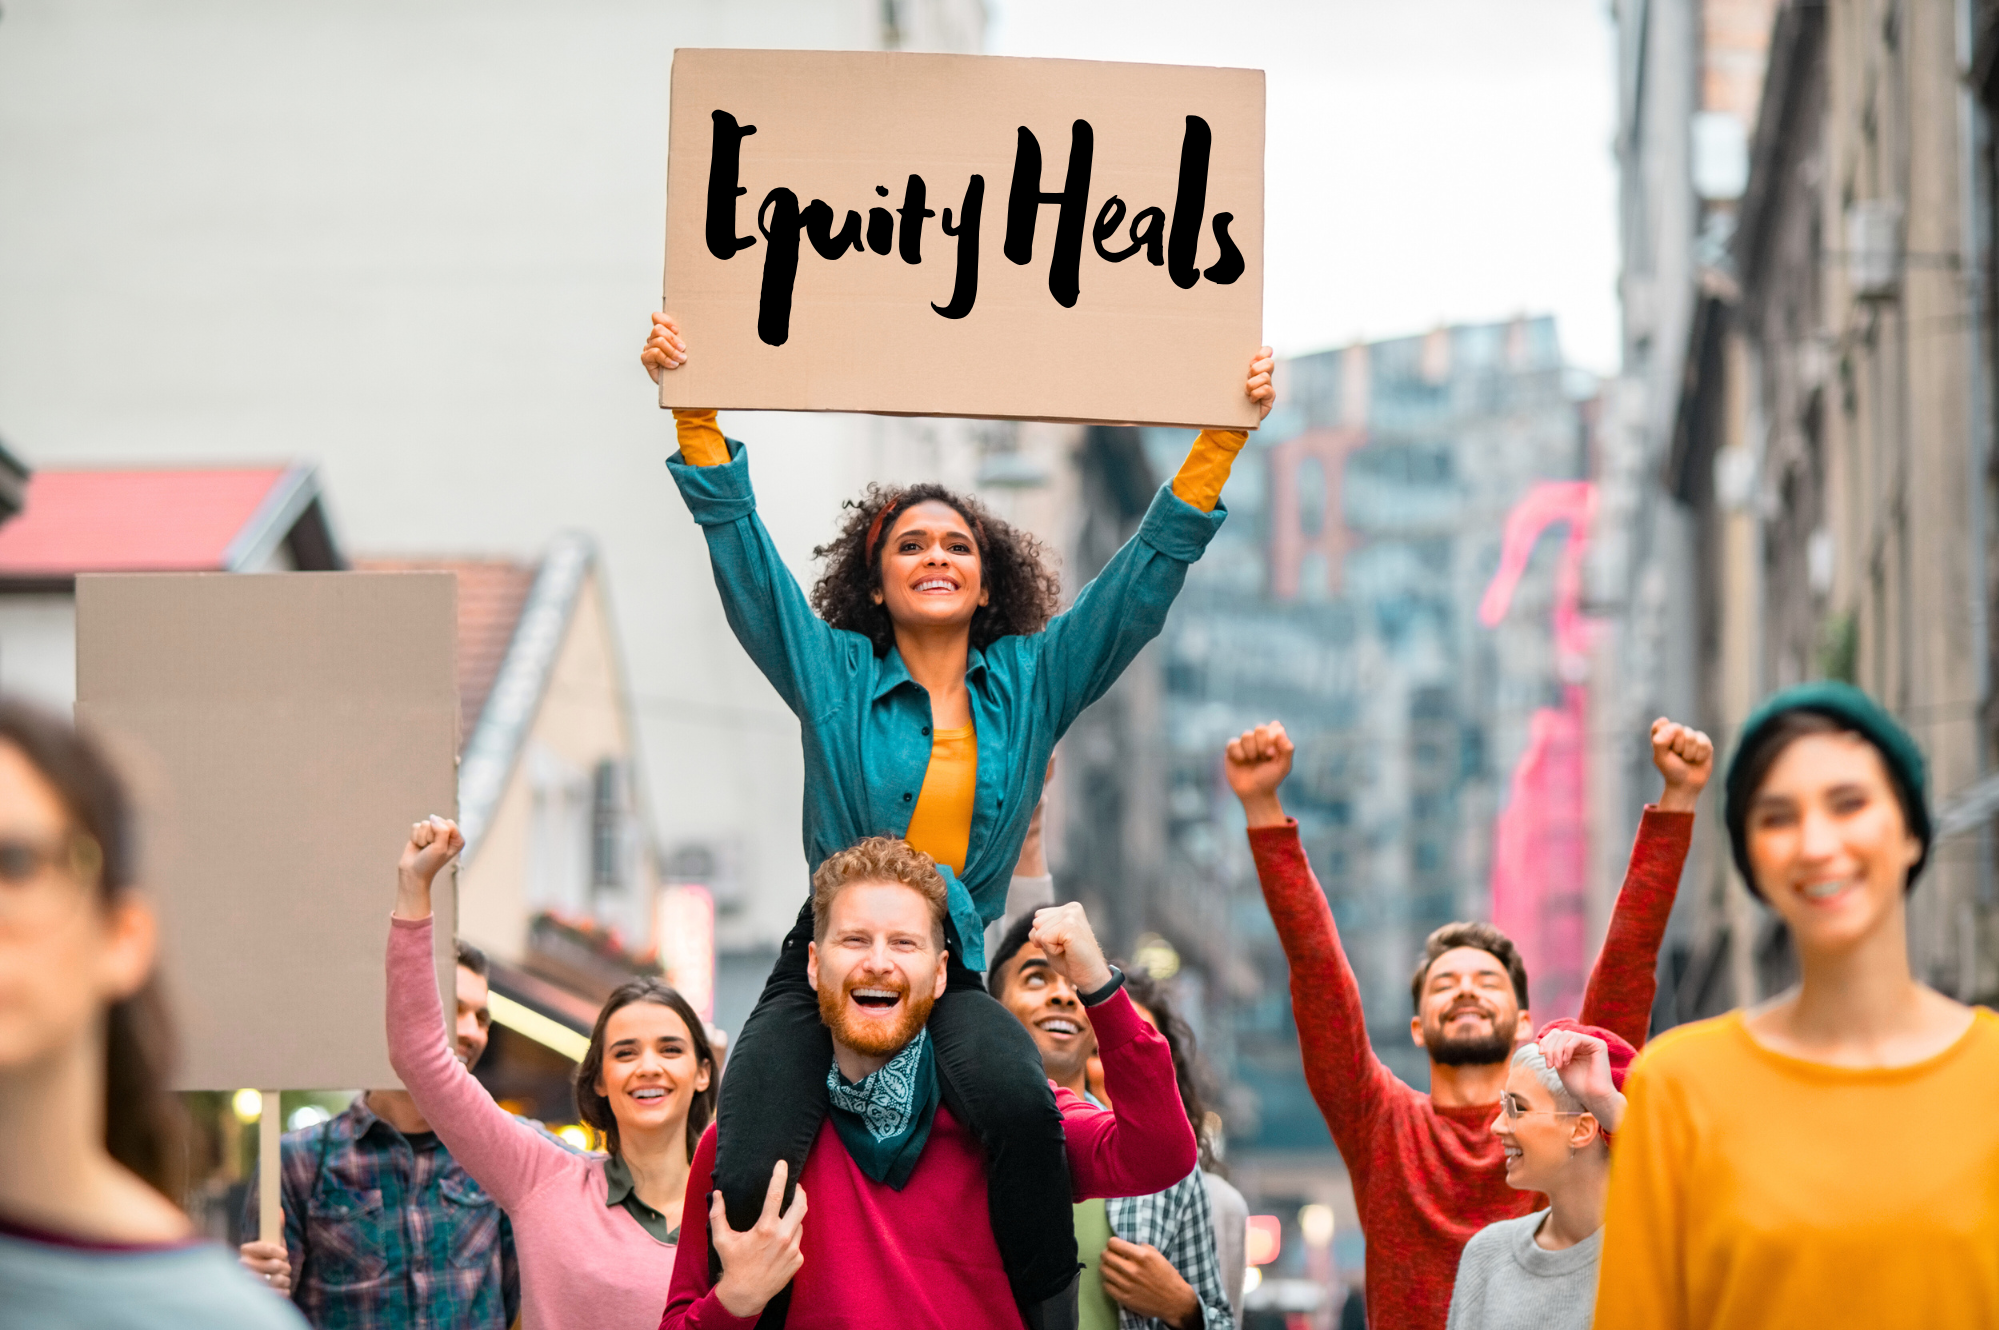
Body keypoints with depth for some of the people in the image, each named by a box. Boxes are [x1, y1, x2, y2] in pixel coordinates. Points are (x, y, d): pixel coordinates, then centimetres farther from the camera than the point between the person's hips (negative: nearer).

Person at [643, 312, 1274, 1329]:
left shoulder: (1031, 683, 12)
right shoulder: (834, 675, 8)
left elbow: (1148, 570, 10)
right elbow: (740, 546, 2)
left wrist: (1222, 436, 2)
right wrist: (695, 413, -9)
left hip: (953, 973, 1)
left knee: (1022, 1108, -35)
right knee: (749, 1186, -25)